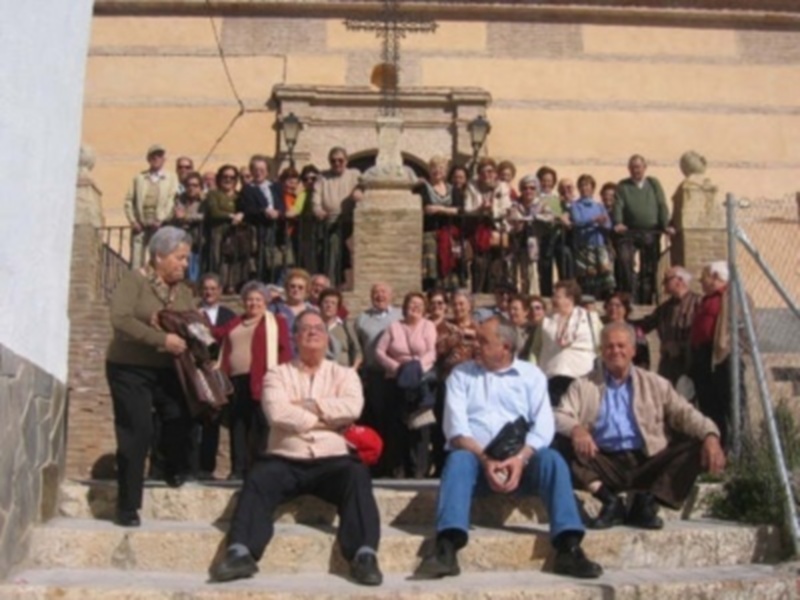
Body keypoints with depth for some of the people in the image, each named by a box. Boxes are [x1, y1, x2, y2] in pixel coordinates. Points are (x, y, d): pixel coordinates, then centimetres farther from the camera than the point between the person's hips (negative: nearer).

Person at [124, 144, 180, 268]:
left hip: (159, 226, -1)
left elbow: (171, 200, -1)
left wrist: (160, 220, -11)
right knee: (136, 261, -6)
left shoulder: (171, 178, 10)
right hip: (140, 225, 1)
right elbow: (129, 200, 9)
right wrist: (133, 221, -3)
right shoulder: (139, 177, 13)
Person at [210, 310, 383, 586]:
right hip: (286, 460, 0)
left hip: (331, 460, 0)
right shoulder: (278, 374, 12)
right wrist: (329, 417, -5)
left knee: (357, 476, -30)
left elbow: (352, 408, -8)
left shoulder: (343, 374, 14)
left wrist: (306, 404, -7)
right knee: (258, 479, -28)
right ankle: (241, 553, -39)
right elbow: (278, 414, -9)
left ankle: (365, 555, -36)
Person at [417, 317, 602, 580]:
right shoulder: (461, 374, 11)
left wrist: (520, 459, -20)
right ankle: (447, 548, -48)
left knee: (552, 459, -29)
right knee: (458, 459, -33)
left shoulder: (532, 375, 12)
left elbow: (543, 426, -1)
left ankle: (568, 548, -36)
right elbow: (456, 427, -3)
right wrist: (484, 460, -20)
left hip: (520, 460, 1)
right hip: (476, 458, 0)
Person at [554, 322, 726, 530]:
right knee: (562, 443, -25)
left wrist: (710, 435, -16)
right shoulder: (584, 385, 13)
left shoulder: (655, 384, 17)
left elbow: (685, 413, 6)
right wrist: (575, 428, -25)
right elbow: (560, 417, 1)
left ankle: (647, 502, -19)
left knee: (696, 445, -19)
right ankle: (610, 502, -21)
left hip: (647, 464, 1)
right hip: (606, 465, -1)